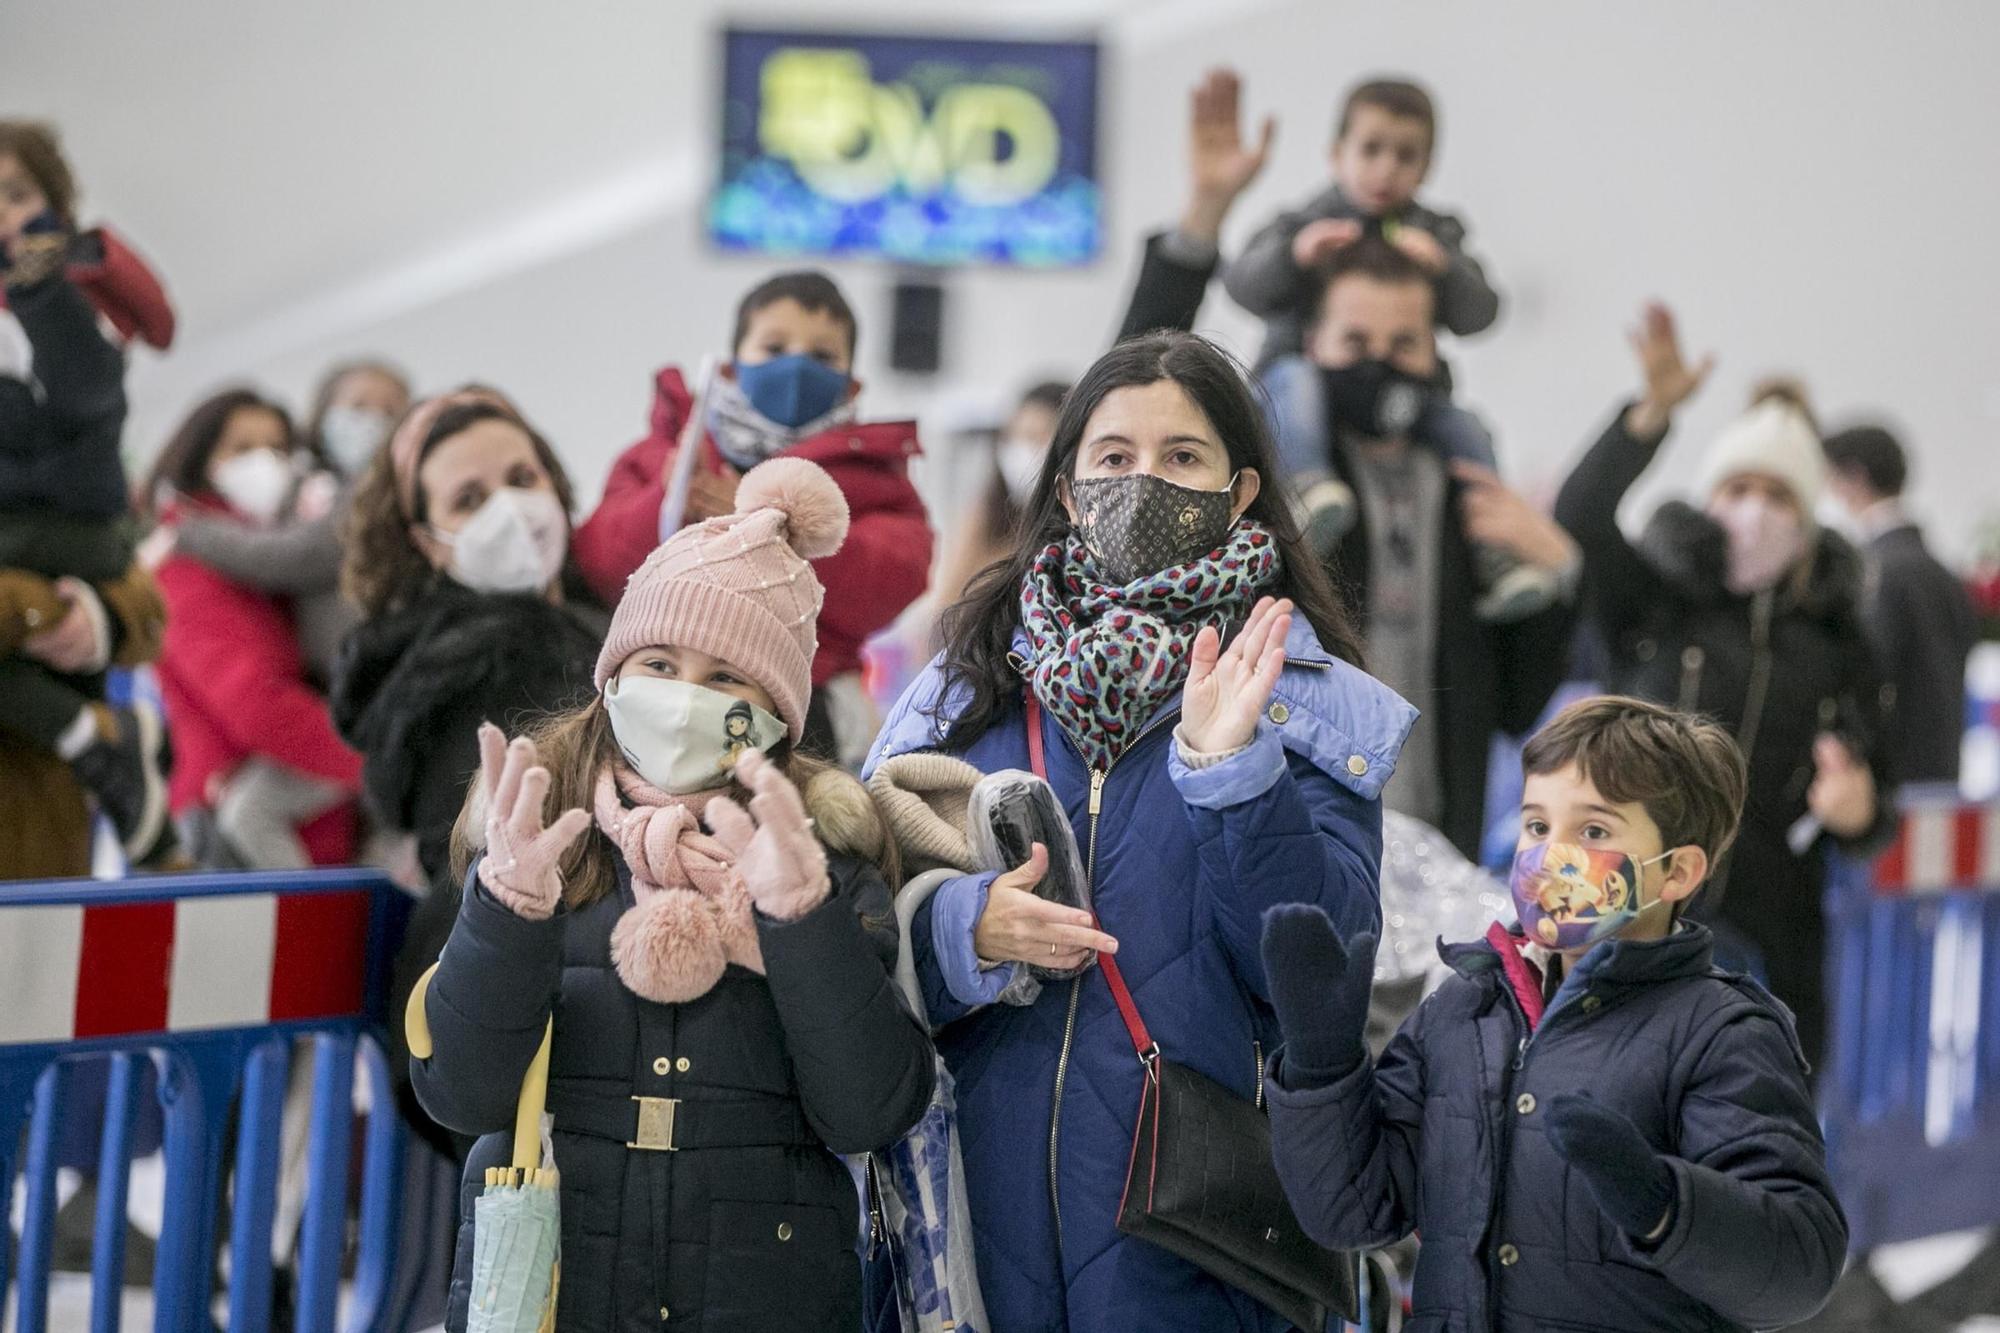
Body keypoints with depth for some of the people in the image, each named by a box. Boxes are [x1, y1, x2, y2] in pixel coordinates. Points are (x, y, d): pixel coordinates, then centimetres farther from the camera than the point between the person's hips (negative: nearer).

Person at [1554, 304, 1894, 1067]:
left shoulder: (1836, 643, 13)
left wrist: (1856, 811, -8)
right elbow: (1580, 519, -15)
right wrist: (1651, 414, -30)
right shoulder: (1654, 600, 5)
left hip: (1767, 942, 3)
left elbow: (1871, 804, 17)